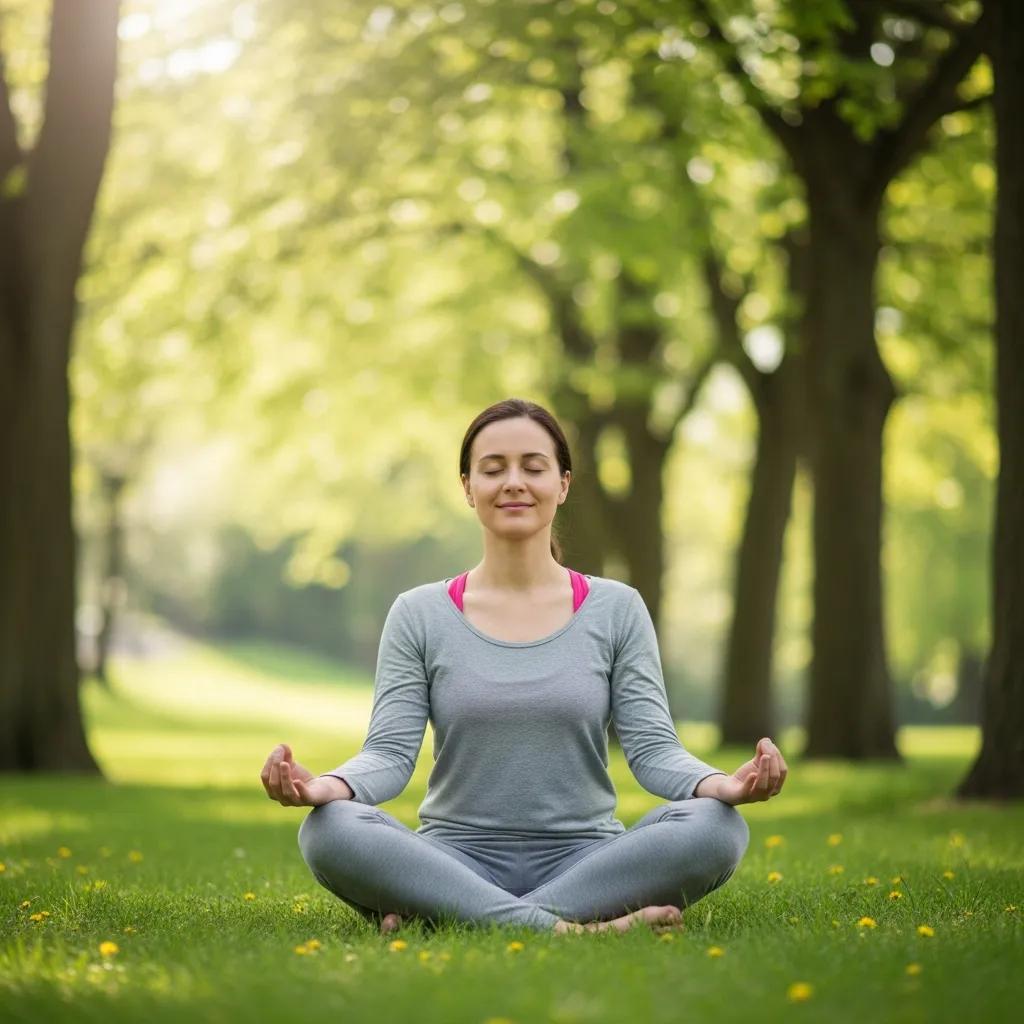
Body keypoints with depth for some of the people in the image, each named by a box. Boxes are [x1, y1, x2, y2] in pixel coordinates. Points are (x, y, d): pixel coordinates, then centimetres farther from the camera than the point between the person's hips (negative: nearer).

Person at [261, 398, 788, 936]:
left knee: (714, 827, -29)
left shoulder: (616, 610, 7)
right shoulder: (420, 615, 6)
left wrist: (720, 784, -23)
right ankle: (568, 926, -33)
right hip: (457, 861, -1)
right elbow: (390, 751, -2)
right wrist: (327, 786, -26)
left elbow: (653, 747, 0)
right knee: (330, 831, -30)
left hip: (583, 860, 1)